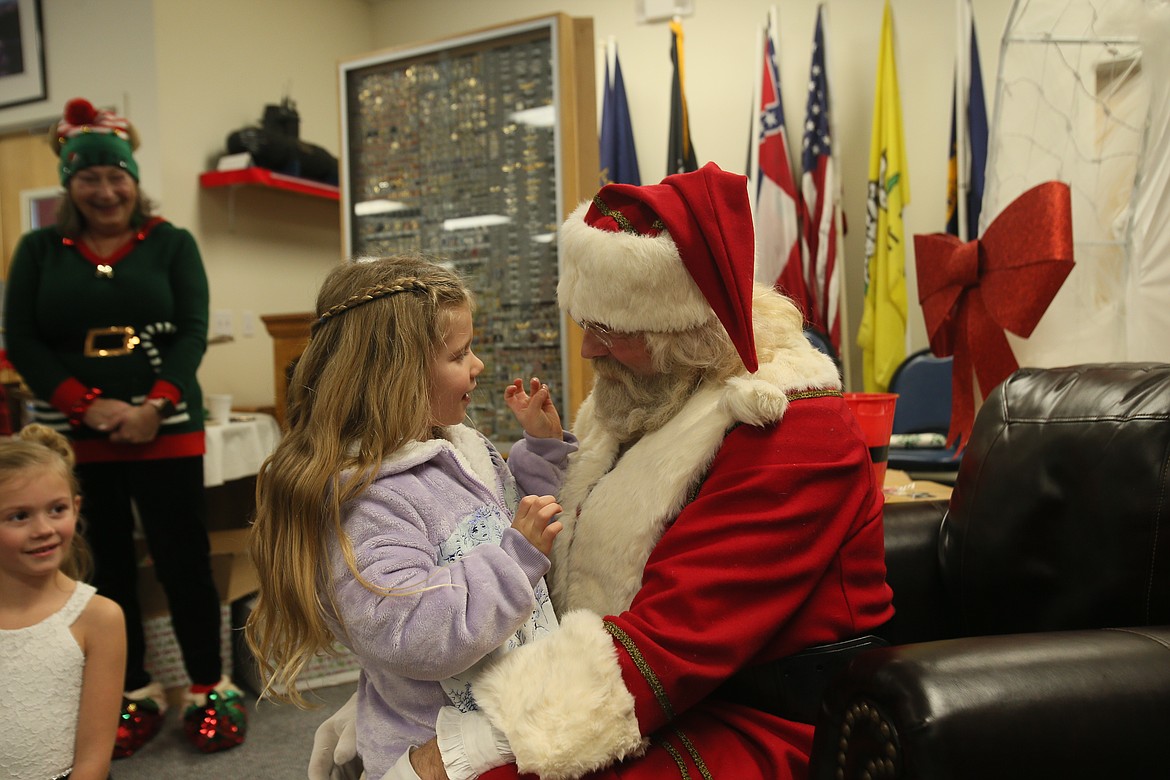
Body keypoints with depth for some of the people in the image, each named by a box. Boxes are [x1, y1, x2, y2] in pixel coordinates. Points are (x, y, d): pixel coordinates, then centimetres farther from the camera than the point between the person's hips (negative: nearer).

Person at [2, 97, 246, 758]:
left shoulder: (172, 243, 4)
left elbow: (192, 331, -3)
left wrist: (153, 408, -17)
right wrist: (88, 406, -13)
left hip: (166, 429, -2)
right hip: (74, 436, 2)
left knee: (184, 558, 0)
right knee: (105, 564, 9)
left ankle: (209, 685, 16)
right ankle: (134, 690, 24)